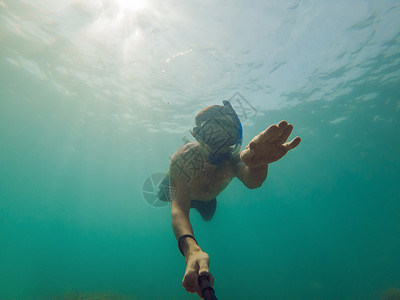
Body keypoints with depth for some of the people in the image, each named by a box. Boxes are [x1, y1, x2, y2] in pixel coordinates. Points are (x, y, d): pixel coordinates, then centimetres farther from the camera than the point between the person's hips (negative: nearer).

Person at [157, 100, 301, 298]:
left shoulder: (232, 157, -43)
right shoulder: (183, 158, -49)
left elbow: (251, 181, -64)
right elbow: (178, 208, -59)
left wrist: (257, 163, -91)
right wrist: (190, 248, -81)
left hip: (207, 198, 2)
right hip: (181, 189, -2)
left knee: (208, 217, 31)